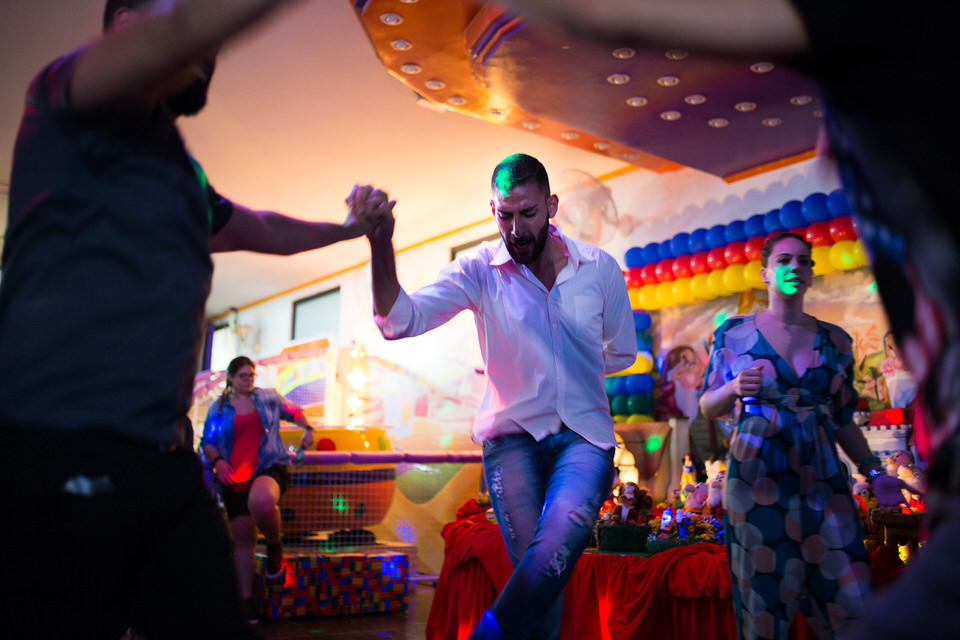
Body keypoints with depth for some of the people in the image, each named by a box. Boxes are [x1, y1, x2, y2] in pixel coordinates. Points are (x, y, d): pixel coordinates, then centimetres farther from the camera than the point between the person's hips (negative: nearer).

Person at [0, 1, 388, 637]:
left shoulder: (183, 176, 24)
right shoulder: (68, 86, 0)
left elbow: (266, 231, 41)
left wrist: (349, 228, 38)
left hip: (165, 460, 9)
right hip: (63, 457, -8)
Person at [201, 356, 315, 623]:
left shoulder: (268, 398, 12)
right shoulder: (218, 408, 12)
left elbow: (294, 412, 25)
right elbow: (207, 441, 11)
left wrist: (307, 429, 9)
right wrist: (217, 461, -7)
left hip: (268, 467, -2)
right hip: (234, 477, 3)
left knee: (261, 502, -38)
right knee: (241, 538, 1)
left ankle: (274, 548, -8)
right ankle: (246, 601, 8)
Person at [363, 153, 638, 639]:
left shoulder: (600, 269, 3)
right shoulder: (480, 271, -2)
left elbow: (622, 354, 18)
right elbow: (400, 320, -17)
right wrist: (381, 244, -33)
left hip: (585, 435, 1)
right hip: (512, 438, 0)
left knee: (558, 543, -27)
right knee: (537, 565, -9)